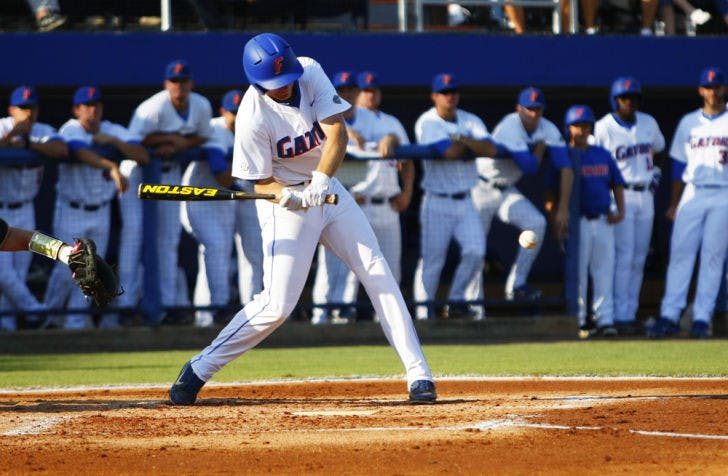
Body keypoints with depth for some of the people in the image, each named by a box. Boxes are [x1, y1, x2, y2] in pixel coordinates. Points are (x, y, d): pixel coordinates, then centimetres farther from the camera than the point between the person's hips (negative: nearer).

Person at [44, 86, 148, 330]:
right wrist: (112, 167, -51)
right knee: (67, 269, -6)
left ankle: (76, 323, 14)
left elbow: (143, 156, -11)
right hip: (71, 212, -5)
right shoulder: (70, 131, -14)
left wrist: (113, 140, -22)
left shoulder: (114, 131, 0)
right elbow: (83, 154, -35)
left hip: (101, 212, 5)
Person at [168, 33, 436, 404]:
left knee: (378, 273, -1)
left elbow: (336, 131, -17)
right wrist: (289, 197, -36)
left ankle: (418, 373, 3)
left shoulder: (310, 72, -11)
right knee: (277, 305, -12)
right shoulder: (252, 119, -24)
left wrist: (321, 179, -33)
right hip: (285, 197, -6)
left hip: (326, 188, 6)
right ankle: (198, 371, 1)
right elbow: (262, 182, -14)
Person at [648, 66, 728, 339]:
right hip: (692, 195, 2)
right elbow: (679, 164, 16)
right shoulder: (688, 122, 13)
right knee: (680, 253, -5)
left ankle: (702, 318, 0)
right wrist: (674, 203, 14)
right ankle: (670, 316, -6)